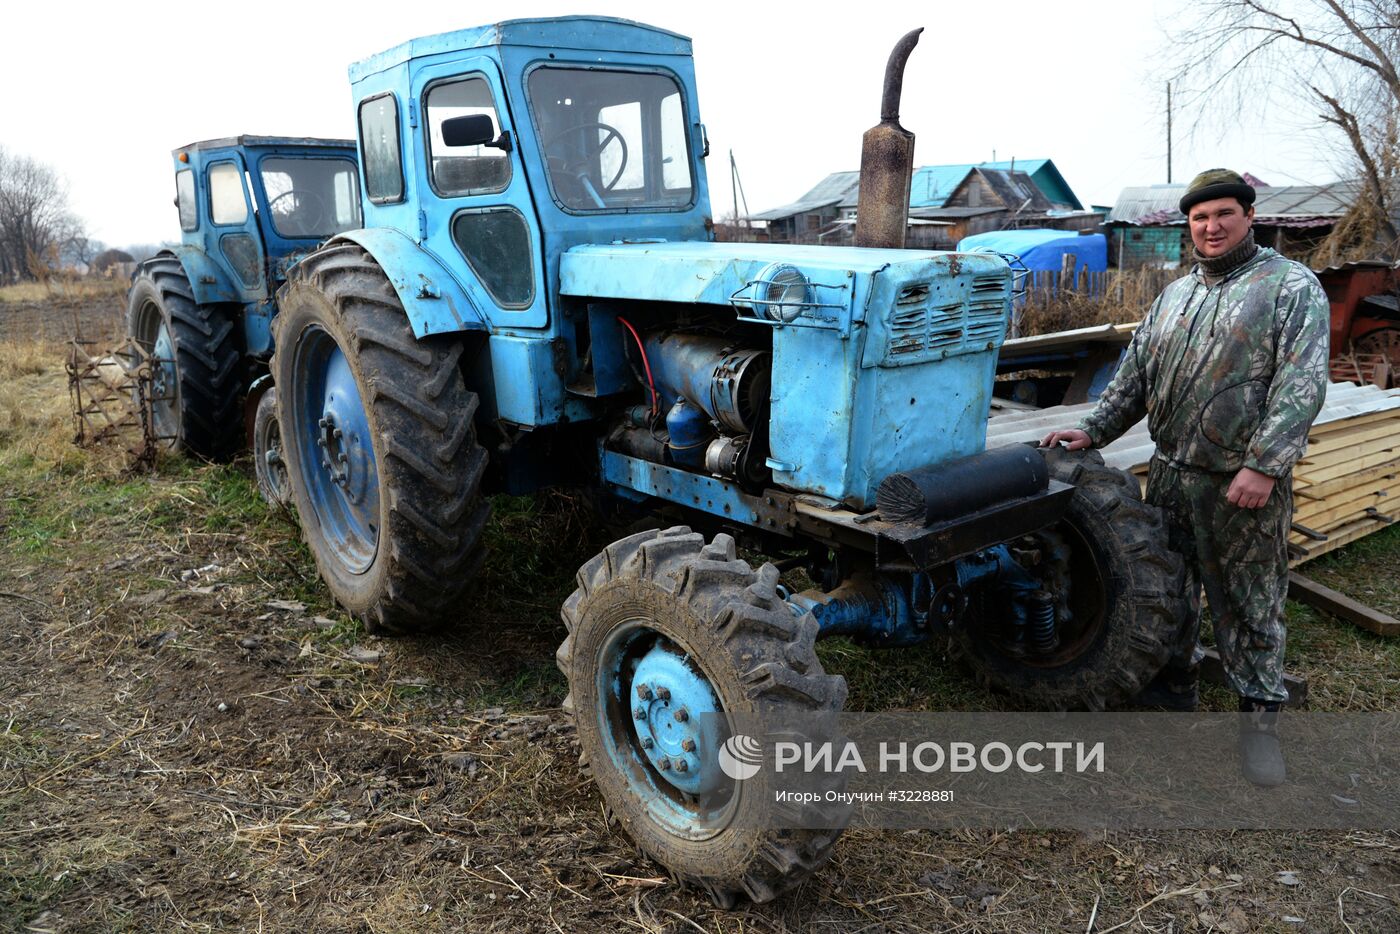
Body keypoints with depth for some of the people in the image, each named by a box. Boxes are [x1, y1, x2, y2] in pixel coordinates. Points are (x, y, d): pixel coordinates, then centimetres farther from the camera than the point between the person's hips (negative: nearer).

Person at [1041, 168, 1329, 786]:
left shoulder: (1292, 286, -6)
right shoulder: (1175, 295, 13)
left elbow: (1302, 384, -15)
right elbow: (1135, 375, 16)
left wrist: (1263, 465, -22)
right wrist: (1092, 430, 5)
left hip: (1244, 483, -6)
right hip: (1171, 473, 6)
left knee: (1249, 604, 4)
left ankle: (1261, 717, 20)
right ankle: (1172, 686, 35)